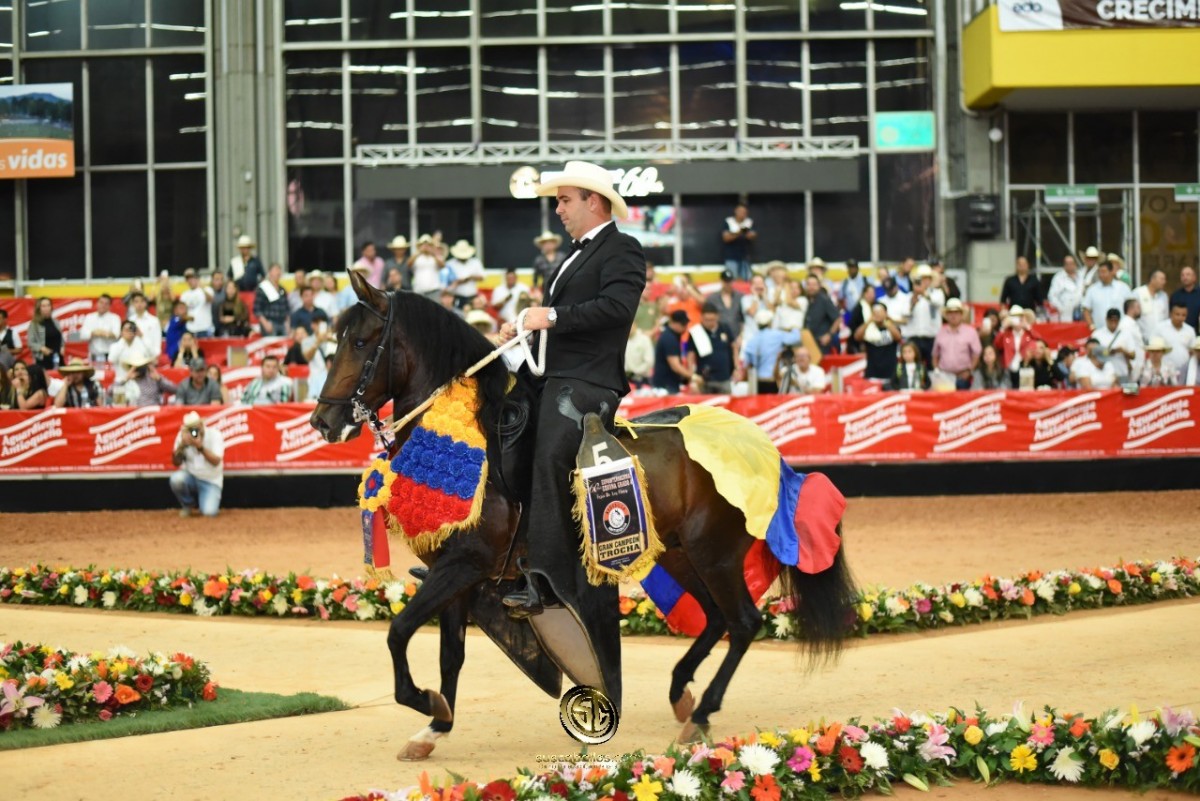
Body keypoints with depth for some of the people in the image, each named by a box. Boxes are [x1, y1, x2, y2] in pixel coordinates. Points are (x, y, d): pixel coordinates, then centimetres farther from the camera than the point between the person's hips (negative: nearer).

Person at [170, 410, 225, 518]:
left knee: (209, 513, -25)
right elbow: (176, 463, -8)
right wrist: (182, 445, -25)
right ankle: (187, 505, -1)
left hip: (211, 481, -3)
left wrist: (200, 447, -35)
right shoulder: (183, 435, -7)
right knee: (176, 479, -32)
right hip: (190, 477, 3)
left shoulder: (214, 435, -13)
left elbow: (216, 461, -22)